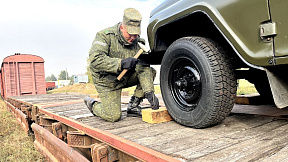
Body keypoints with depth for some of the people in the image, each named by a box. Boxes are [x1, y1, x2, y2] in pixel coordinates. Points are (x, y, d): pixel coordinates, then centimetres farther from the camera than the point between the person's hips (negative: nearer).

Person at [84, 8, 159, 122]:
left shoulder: (137, 42, -6)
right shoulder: (105, 36, -20)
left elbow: (143, 69, -14)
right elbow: (95, 60, -32)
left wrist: (149, 92, -25)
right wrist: (121, 63, -41)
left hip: (126, 77, 5)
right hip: (107, 82, -5)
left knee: (150, 71, -11)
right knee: (113, 116, -12)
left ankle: (133, 106, -3)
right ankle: (92, 104, 19)